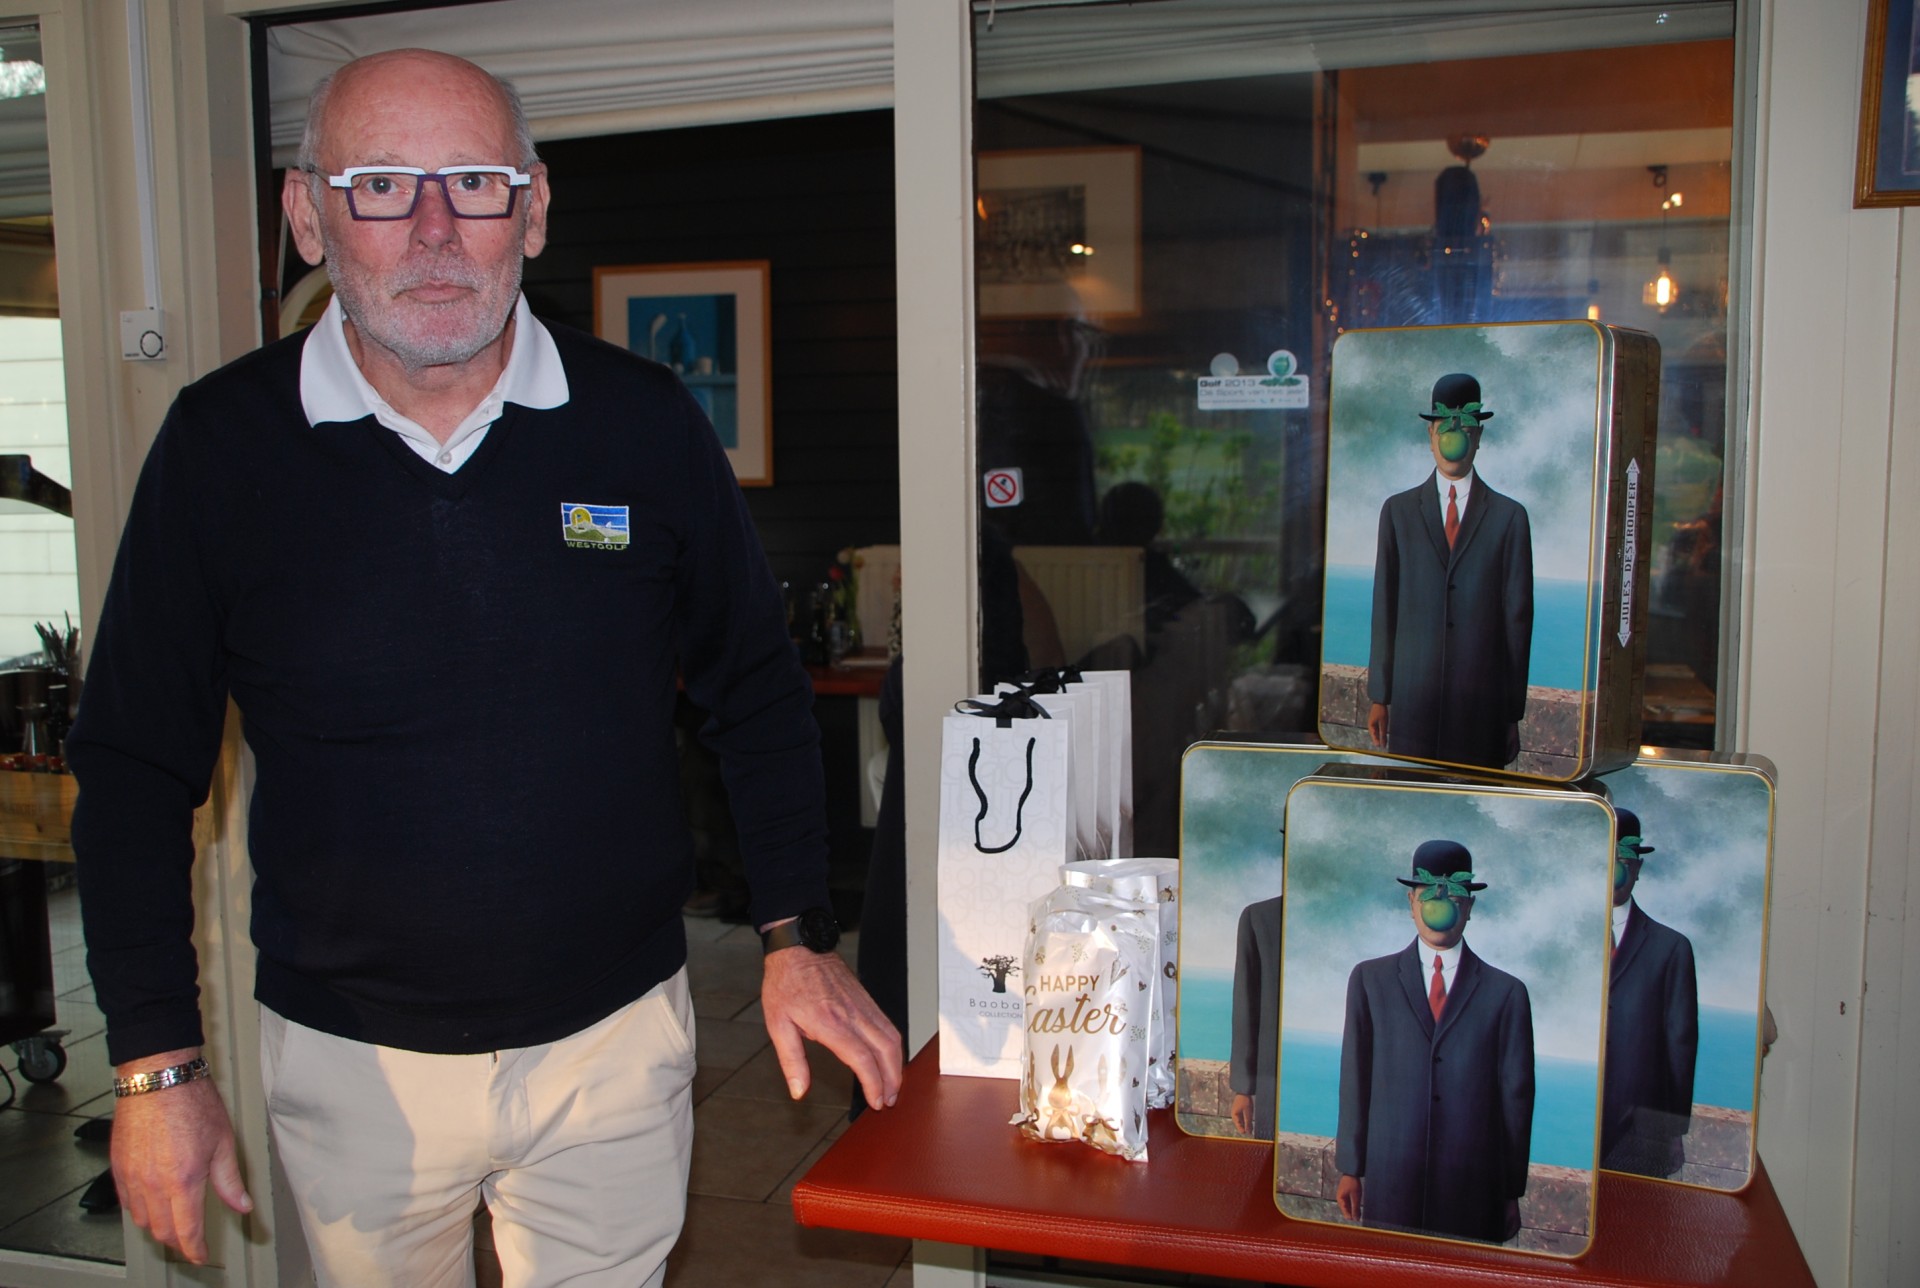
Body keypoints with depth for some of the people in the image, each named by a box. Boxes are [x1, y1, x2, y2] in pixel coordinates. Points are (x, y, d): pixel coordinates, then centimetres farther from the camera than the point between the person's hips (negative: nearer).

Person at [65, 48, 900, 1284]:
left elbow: (759, 694, 3)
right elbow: (137, 766, -1)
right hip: (350, 1055, 0)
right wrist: (156, 1060, -3)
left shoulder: (646, 421, -7)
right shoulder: (222, 442, -8)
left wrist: (800, 937, -1)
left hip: (615, 1037, 0)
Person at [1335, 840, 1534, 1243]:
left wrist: (1512, 1193, 6)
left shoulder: (1506, 993, 6)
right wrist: (1350, 1169, 5)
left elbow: (1516, 1096, 6)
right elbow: (1355, 1078, 6)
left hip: (1473, 1188, 0)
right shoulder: (1370, 979, 8)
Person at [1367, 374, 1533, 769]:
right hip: (1412, 697, 1)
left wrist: (1514, 711, 4)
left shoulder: (1509, 516, 5)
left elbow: (1518, 615, 5)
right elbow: (1384, 607, 7)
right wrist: (1379, 695, 4)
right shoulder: (1397, 511, 8)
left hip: (1483, 702, 0)